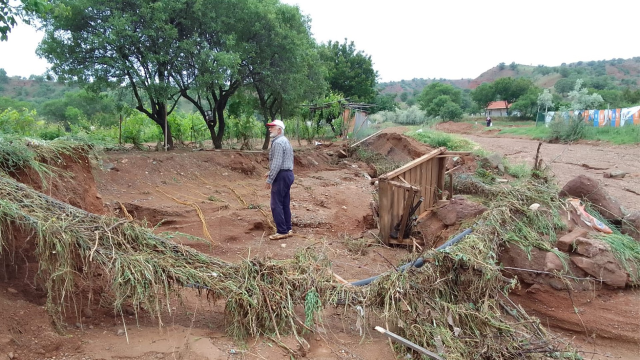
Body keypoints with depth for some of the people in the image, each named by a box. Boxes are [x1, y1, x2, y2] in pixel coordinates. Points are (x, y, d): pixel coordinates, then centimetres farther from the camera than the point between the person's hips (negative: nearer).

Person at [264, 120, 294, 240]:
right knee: (285, 204, 13)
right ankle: (288, 229, 18)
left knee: (276, 205, -5)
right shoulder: (285, 141, 17)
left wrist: (270, 180, -19)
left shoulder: (278, 142, -16)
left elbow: (277, 163, -23)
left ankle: (282, 232, -2)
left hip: (281, 176, -10)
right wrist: (270, 172, 24)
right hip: (288, 174, 10)